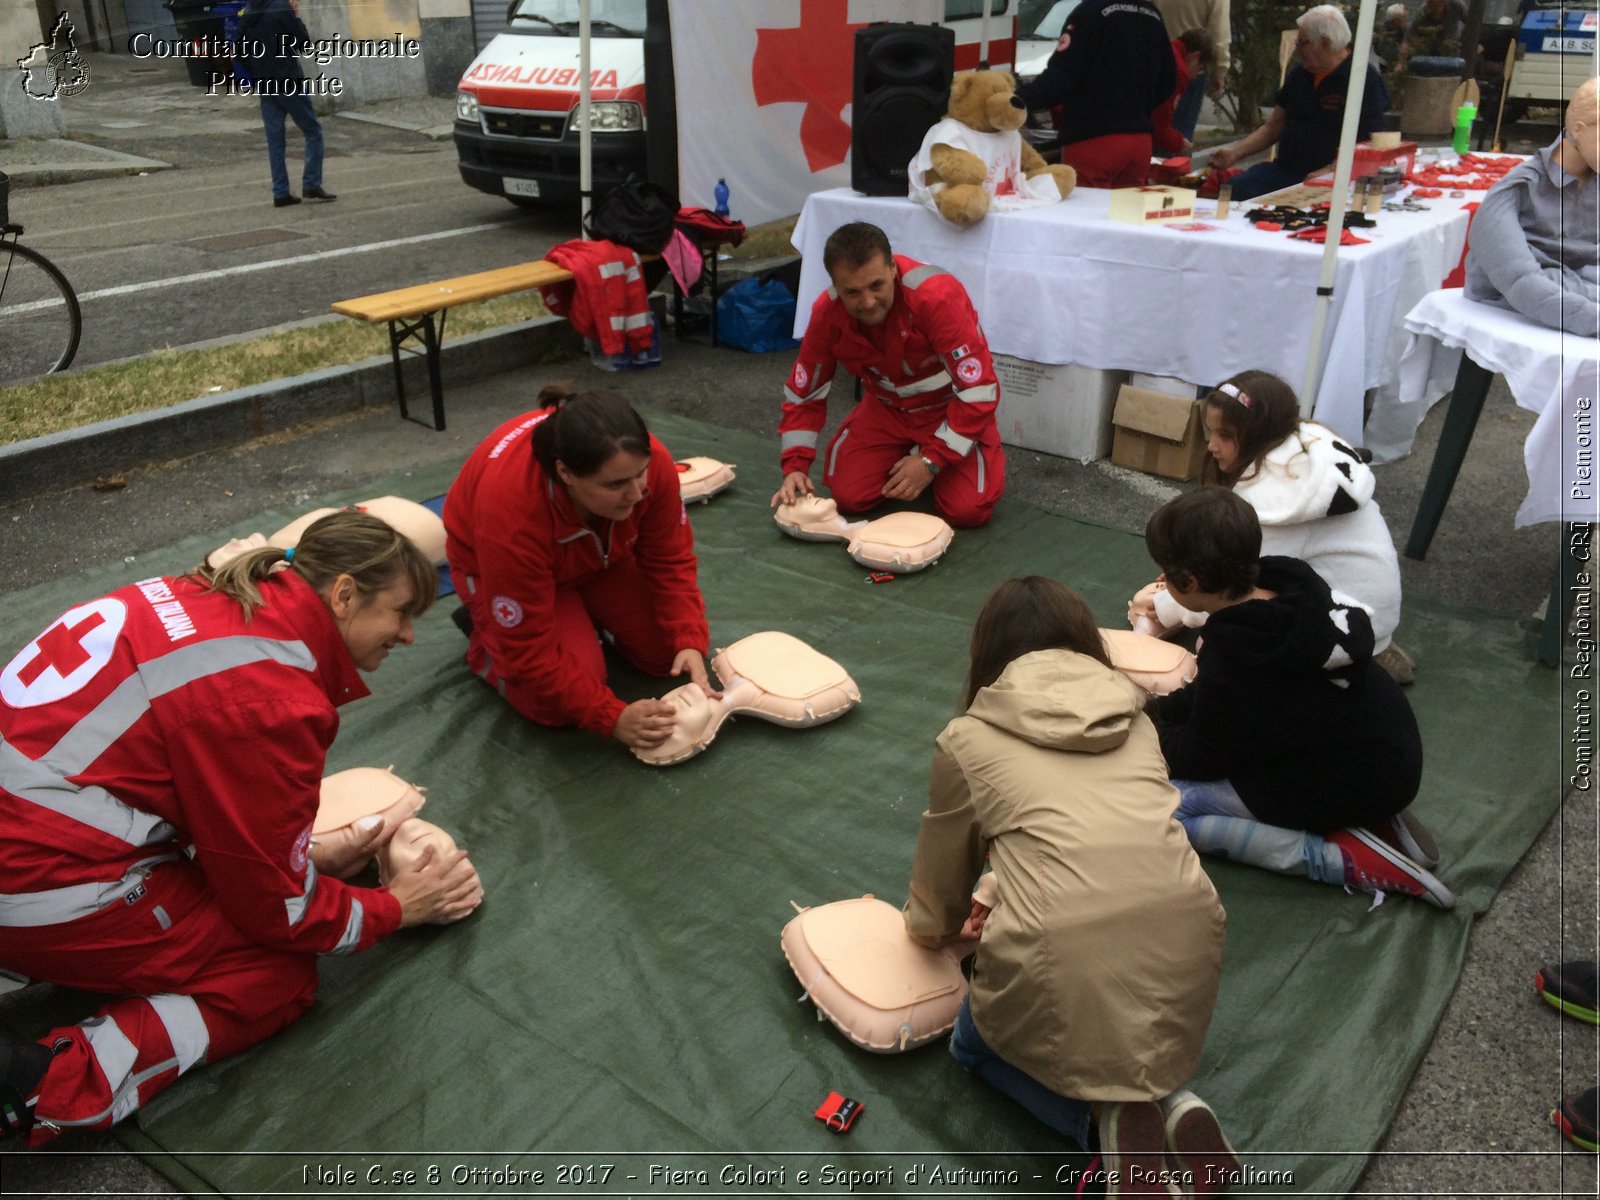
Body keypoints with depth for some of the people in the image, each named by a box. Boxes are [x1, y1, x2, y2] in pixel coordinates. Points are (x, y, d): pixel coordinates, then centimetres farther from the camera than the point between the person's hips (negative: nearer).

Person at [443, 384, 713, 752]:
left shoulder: (650, 463, -33)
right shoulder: (512, 510, -43)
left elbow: (670, 561, -17)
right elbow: (528, 649, -34)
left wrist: (690, 643, -30)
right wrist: (612, 719, -36)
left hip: (600, 555, 5)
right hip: (495, 565, -4)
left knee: (669, 650, -6)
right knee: (562, 703, -20)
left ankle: (588, 612, 19)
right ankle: (485, 639, 7)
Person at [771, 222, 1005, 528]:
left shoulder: (938, 296, -33)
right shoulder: (827, 313, -19)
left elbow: (978, 389, -28)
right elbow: (803, 394, -4)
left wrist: (932, 460, -26)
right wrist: (795, 467, -15)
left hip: (951, 408, -3)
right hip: (887, 408, 4)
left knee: (969, 509, -20)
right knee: (849, 496, -14)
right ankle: (905, 455, 16)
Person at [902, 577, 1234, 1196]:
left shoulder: (967, 738, 8)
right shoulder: (1133, 714, 18)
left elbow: (942, 867, 22)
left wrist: (930, 925, 45)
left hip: (1068, 954, -4)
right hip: (1188, 937, 5)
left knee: (977, 1043, 29)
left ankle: (1109, 1116, 4)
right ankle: (1173, 1104, 9)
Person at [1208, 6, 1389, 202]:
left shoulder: (1364, 79, -6)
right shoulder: (1299, 73, 15)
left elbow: (1367, 145, -12)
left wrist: (1327, 174, -23)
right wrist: (1234, 152, 8)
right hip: (1285, 169, 6)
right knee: (1233, 190, -19)